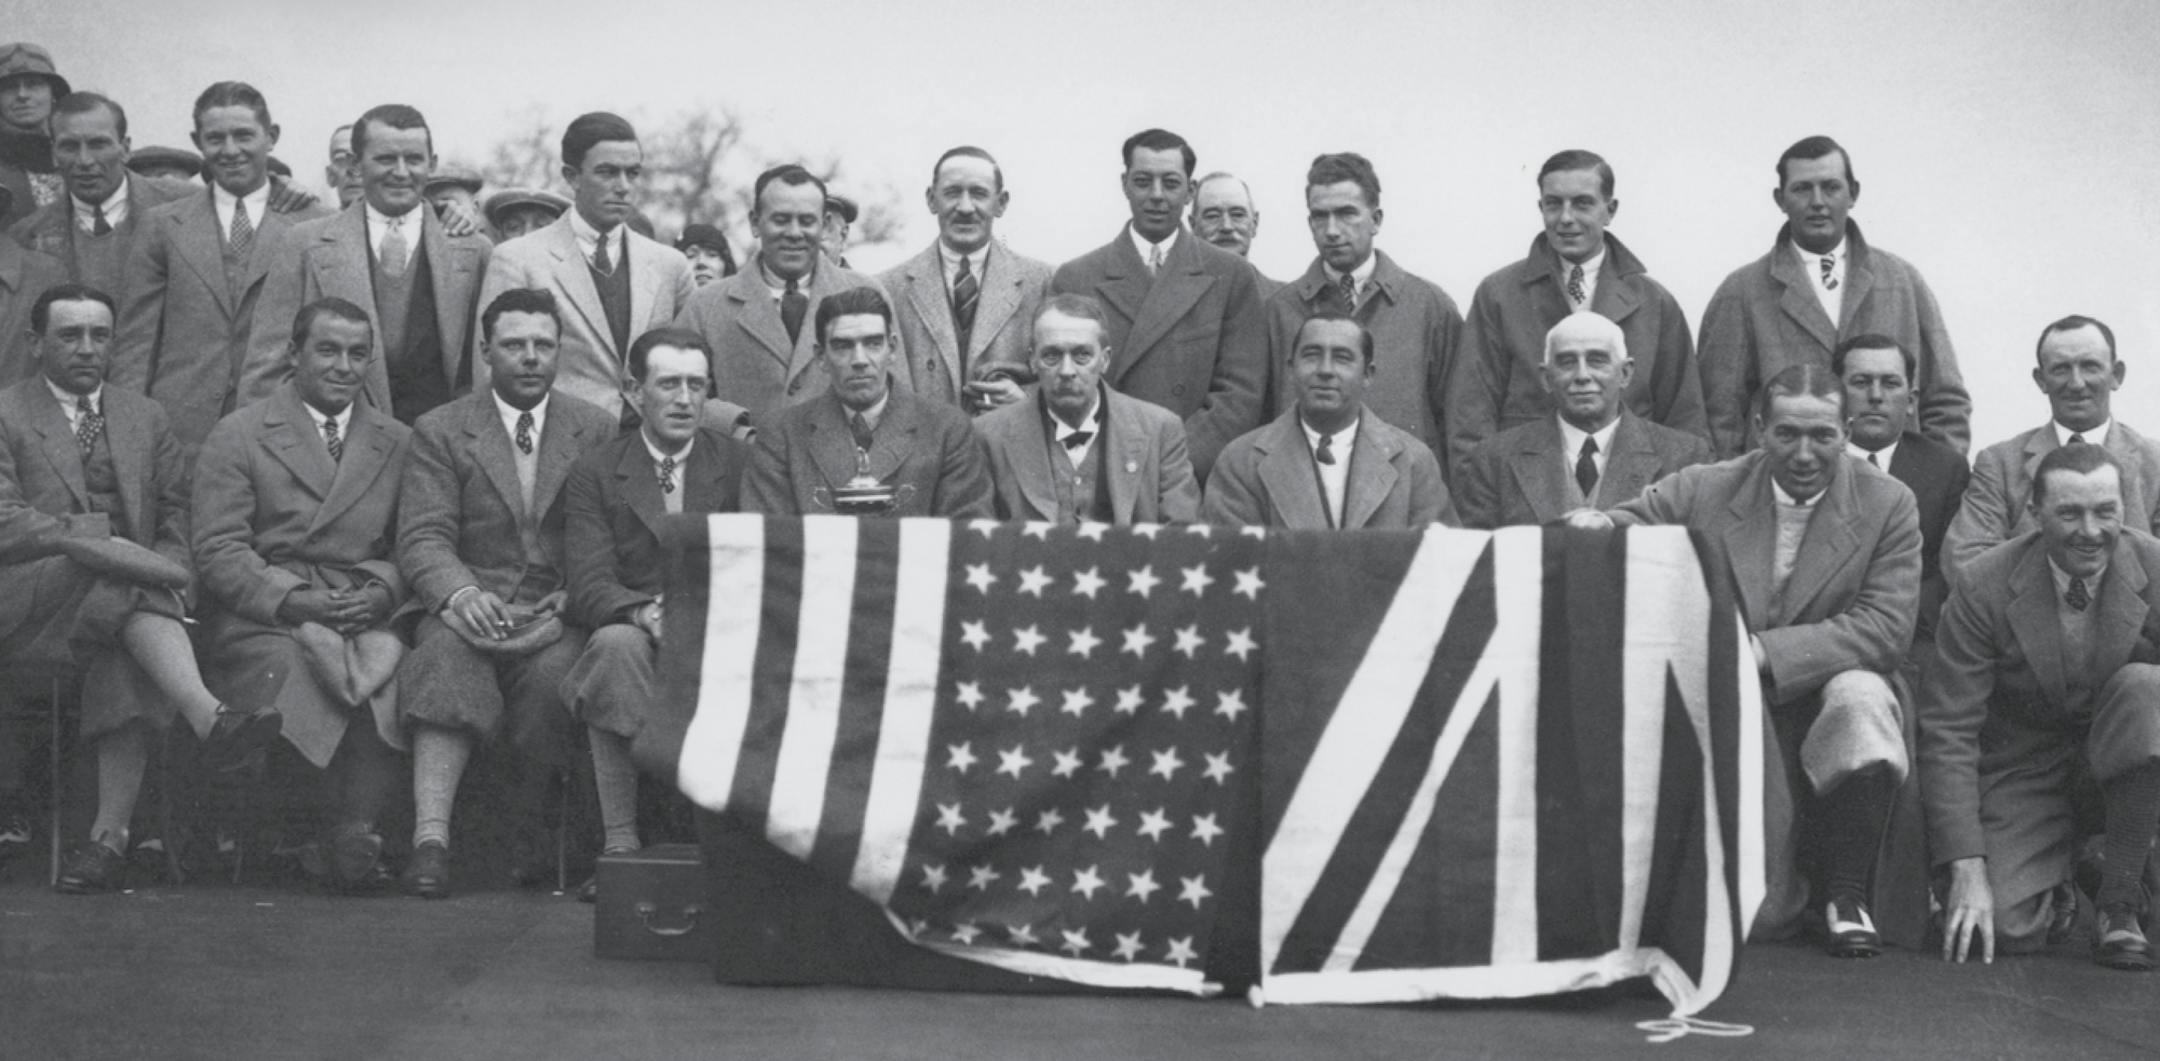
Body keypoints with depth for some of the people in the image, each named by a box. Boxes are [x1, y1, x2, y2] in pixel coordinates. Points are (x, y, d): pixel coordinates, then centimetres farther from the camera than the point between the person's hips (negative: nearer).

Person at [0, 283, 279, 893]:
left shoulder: (145, 419, 23)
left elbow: (179, 523, 17)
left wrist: (171, 574, -6)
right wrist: (87, 539, -21)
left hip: (131, 589, 3)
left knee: (130, 657, -33)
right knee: (132, 590, -35)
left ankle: (110, 834, -38)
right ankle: (210, 720, -52)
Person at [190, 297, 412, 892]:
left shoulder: (398, 442, 20)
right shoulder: (236, 437, 9)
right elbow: (218, 551, 0)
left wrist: (380, 592, -9)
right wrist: (294, 599, -15)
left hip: (366, 614, 2)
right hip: (261, 619, -2)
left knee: (392, 670, -33)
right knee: (300, 670, -35)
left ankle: (353, 832, -27)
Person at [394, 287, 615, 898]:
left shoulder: (598, 431, 14)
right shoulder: (439, 432, 9)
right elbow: (423, 538, -2)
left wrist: (575, 596, -13)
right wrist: (461, 593, -24)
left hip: (559, 612, 1)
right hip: (469, 603, -1)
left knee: (555, 670, -33)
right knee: (448, 655, -34)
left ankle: (526, 836, -16)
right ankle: (431, 836, -41)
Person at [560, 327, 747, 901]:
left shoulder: (741, 463, 10)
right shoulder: (593, 473, 8)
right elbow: (590, 586, -4)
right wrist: (648, 614, -26)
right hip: (632, 634, 0)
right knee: (616, 643, -36)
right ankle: (620, 843, -34)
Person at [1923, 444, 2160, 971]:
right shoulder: (1984, 587, -15)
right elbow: (1948, 731, -14)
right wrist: (1967, 868, -21)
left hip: (2117, 750, 1)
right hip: (2024, 765, -1)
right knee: (2001, 927, -23)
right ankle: (2053, 896, 19)